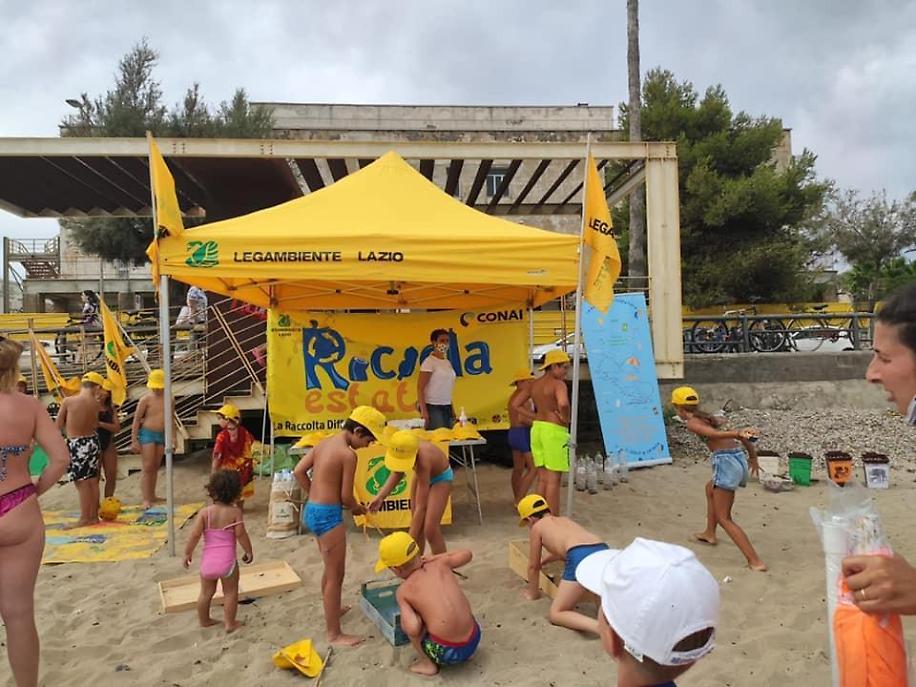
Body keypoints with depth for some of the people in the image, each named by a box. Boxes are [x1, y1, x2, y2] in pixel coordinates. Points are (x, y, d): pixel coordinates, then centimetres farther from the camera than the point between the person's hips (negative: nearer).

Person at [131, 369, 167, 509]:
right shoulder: (146, 399, -10)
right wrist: (134, 441, -10)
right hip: (147, 434, -5)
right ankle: (146, 499, -4)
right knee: (147, 467, -6)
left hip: (161, 435, 5)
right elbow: (136, 420, -7)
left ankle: (152, 496, 23)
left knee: (155, 467, 13)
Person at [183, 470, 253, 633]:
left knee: (206, 592, 21)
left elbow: (195, 534, -8)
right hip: (227, 560, -2)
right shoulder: (235, 512, -10)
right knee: (230, 592, 15)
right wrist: (249, 552, 3)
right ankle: (230, 623, 20)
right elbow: (241, 534, -11)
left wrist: (188, 553, 6)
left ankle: (204, 620, 37)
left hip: (208, 560, 3)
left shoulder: (205, 512, -6)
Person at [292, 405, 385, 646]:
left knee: (330, 569, 27)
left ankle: (332, 609, 46)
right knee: (336, 575, 4)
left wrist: (315, 496, 14)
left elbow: (298, 471, 8)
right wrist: (357, 508, 6)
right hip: (328, 516, -9)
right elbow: (346, 496, -15)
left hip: (312, 511, 9)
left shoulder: (324, 443, 7)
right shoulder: (348, 454, -19)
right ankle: (334, 633, 16)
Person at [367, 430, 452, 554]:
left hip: (441, 477, -6)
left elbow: (421, 507, -37)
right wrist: (380, 496, -18)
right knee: (418, 526, 8)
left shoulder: (423, 460, -43)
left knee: (430, 530, -12)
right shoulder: (402, 449, -29)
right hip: (422, 475, 6)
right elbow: (397, 472, -6)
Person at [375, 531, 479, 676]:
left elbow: (413, 629, -19)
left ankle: (428, 664, 15)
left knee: (405, 620, 12)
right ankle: (465, 654, 26)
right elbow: (467, 554, 21)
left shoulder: (403, 591, -6)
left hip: (447, 652, -5)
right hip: (474, 640, 5)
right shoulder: (440, 564, 3)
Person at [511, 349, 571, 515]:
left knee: (542, 478, 16)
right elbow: (563, 404, -35)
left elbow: (515, 404, 11)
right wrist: (565, 419, -16)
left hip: (537, 428, 8)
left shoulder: (534, 384, 8)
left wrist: (535, 417, 9)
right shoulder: (558, 384, -14)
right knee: (553, 480, 0)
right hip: (554, 430, -8)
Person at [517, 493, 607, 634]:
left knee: (556, 614, 6)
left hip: (581, 558, -7)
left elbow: (533, 566, 25)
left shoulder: (537, 527, 18)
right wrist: (542, 561, 71)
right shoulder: (564, 520, 35)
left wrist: (533, 593, 41)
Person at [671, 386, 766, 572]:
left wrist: (738, 434, -34)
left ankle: (755, 561, -6)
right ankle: (709, 534, 46)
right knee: (710, 488, 34)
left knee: (723, 518, 1)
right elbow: (740, 434, 22)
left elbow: (715, 434, -20)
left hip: (726, 461, -9)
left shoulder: (691, 422, -1)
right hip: (741, 459, 9)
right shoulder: (708, 417, 21)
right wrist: (753, 455, 30)